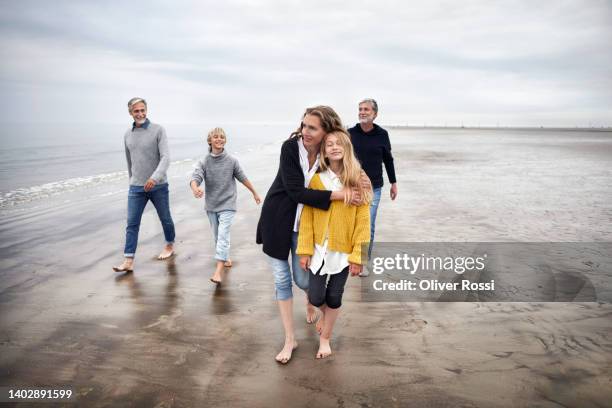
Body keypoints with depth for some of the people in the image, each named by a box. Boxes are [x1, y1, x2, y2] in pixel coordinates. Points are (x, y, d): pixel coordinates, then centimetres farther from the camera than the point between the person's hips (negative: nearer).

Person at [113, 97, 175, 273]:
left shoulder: (158, 130, -8)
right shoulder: (128, 134, 7)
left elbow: (166, 157, -19)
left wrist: (155, 177, -33)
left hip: (158, 185, -3)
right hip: (136, 188, 3)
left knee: (165, 218, 14)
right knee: (132, 224, -2)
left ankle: (170, 245, 36)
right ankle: (128, 261, -1)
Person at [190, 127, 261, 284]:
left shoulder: (232, 161, -6)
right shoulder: (203, 162, -5)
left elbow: (243, 178, 6)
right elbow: (195, 178, -19)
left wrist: (255, 193, 15)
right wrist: (195, 189, -43)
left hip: (227, 205, -3)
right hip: (211, 206, 3)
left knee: (223, 235, -13)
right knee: (217, 236, 15)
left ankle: (218, 271, -17)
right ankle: (226, 258, 39)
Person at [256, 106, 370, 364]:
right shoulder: (291, 147, -18)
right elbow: (295, 191, -24)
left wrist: (360, 184, -18)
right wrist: (338, 195, -29)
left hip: (303, 226, 2)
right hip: (276, 222, -1)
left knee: (302, 279, 7)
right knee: (282, 280, 5)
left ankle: (311, 303, 47)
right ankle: (290, 339, 20)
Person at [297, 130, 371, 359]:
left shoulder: (358, 181, -8)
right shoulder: (317, 180, -6)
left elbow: (363, 221, -7)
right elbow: (307, 217, -5)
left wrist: (358, 255, -10)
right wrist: (305, 250, -7)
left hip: (344, 251, 0)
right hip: (319, 249, 1)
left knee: (334, 298, 9)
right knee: (316, 298, 4)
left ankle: (325, 339, 32)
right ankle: (325, 313, 40)